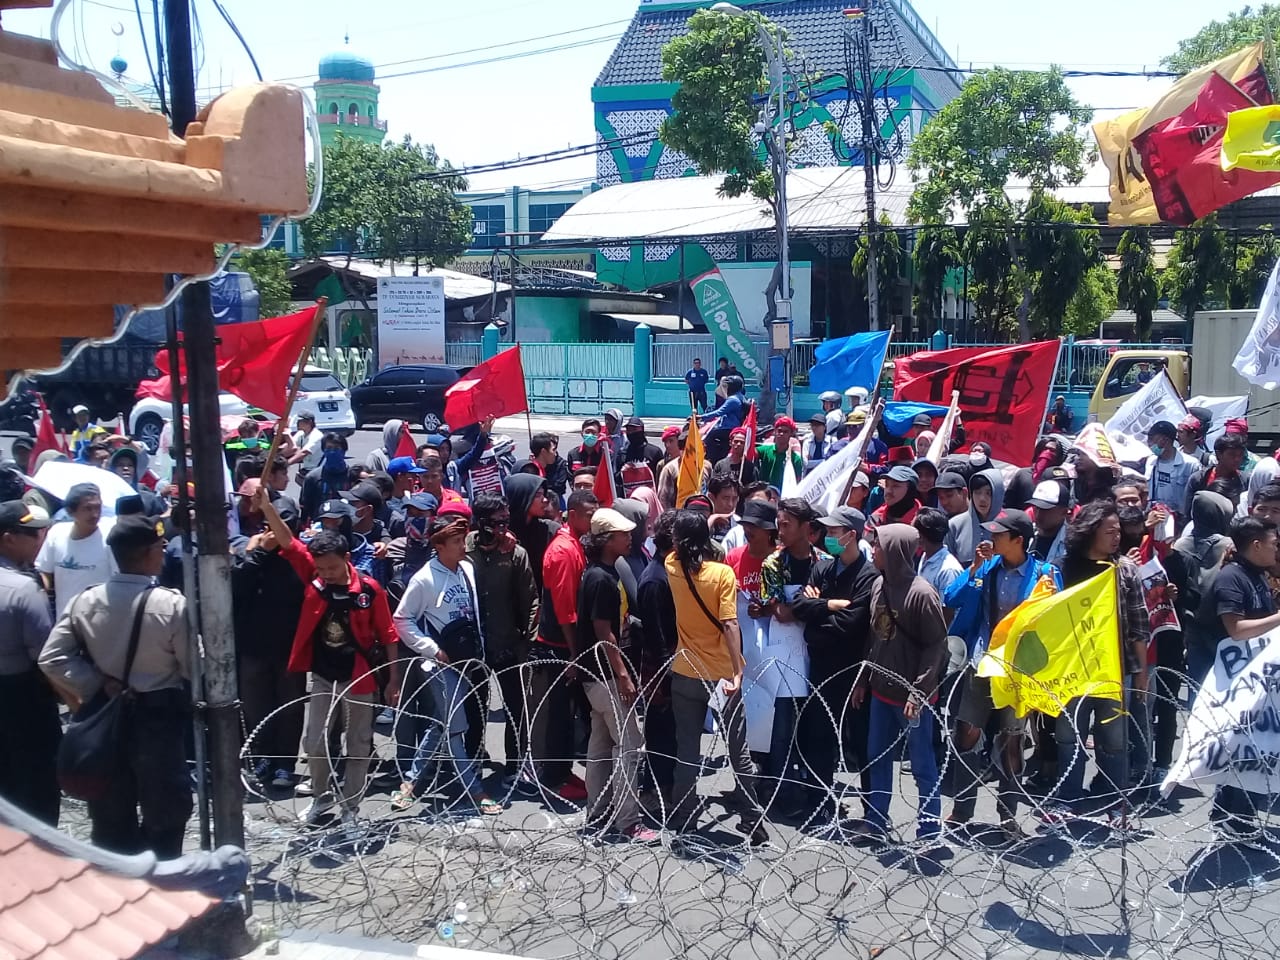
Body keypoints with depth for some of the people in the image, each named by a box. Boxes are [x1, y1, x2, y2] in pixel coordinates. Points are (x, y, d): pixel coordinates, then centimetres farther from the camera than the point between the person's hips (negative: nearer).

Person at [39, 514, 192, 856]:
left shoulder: (86, 601, -4)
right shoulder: (172, 605, -18)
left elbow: (51, 658, -6)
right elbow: (193, 668, -13)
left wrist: (94, 687, -2)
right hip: (158, 719, -5)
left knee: (110, 817, 17)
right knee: (164, 815, 10)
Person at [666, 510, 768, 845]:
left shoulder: (672, 566, -3)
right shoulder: (722, 573, -14)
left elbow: (681, 548, 22)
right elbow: (729, 626, -21)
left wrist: (703, 524, 32)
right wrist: (737, 672, -22)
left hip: (685, 675, 3)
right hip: (721, 675, -3)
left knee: (687, 752, 11)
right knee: (739, 753, 8)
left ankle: (684, 823, 17)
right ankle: (753, 823, 13)